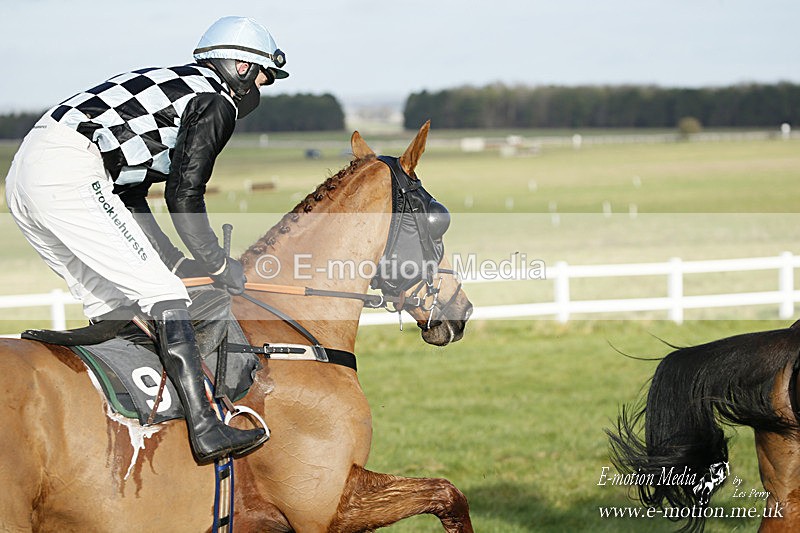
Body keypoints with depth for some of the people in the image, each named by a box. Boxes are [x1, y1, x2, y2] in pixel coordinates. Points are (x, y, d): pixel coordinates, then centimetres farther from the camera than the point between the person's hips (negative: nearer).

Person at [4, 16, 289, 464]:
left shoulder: (175, 85, 30)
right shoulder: (216, 102, 3)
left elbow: (129, 196, 26)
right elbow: (184, 196, -5)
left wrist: (176, 261, 22)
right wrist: (219, 265, 6)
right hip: (69, 176, -10)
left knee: (111, 303, 18)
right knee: (164, 293, -10)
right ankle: (206, 429, -16)